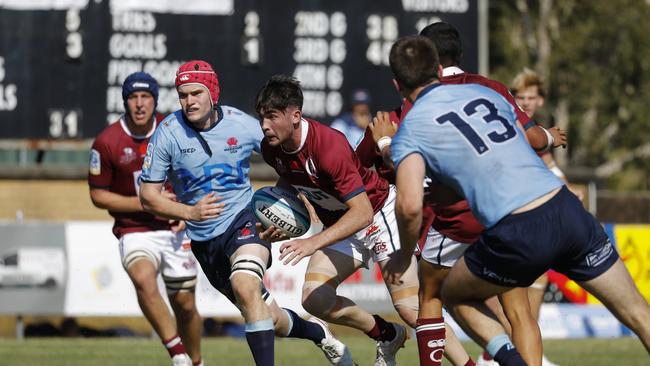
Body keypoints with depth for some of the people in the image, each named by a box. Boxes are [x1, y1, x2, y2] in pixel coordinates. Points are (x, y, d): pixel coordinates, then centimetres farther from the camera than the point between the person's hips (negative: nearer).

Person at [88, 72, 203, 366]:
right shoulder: (107, 142, -9)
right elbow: (98, 195, -3)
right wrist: (144, 202, -14)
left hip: (174, 230, 3)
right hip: (134, 231, -3)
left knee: (185, 304, 7)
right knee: (144, 279, -32)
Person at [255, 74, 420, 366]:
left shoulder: (329, 145, -33)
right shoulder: (271, 148, -9)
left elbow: (362, 212, -37)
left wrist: (314, 243, -45)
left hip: (380, 217, -7)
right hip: (341, 227, 7)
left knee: (410, 310, -17)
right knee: (314, 299, -12)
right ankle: (388, 336, 10)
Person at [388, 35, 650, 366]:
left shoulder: (409, 132, 5)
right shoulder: (483, 93, 19)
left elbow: (410, 205, -11)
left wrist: (405, 253, 7)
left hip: (517, 235, -4)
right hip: (569, 211, 4)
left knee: (455, 296, 24)